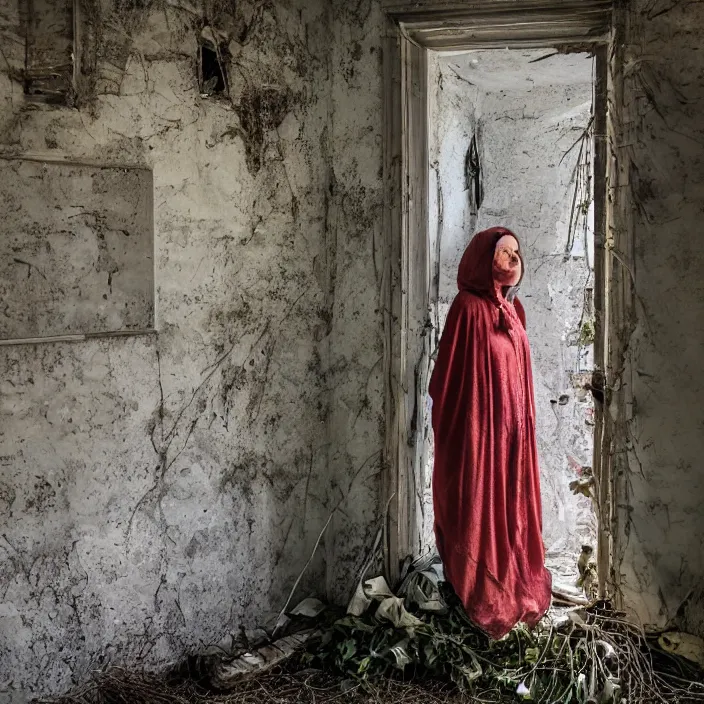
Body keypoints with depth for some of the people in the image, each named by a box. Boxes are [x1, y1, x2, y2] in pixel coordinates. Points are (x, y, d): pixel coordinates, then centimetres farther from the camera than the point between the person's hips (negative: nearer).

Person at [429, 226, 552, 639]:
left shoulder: (513, 308, 10)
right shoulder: (468, 307, -14)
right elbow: (449, 377, -14)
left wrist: (521, 426, 16)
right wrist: (455, 432, -13)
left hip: (512, 429, 8)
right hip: (479, 430, -8)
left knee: (513, 507, 15)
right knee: (481, 510, 1)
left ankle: (515, 594, 28)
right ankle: (482, 606, 13)